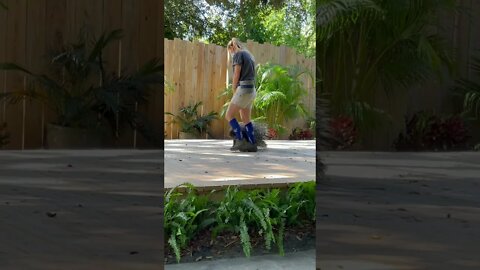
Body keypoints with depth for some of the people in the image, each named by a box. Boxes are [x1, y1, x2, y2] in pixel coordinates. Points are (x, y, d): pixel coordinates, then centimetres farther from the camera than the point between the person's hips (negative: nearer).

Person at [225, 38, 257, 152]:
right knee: (246, 119, 10)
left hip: (243, 89, -8)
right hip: (251, 89, 8)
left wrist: (234, 91, 3)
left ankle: (240, 140, -9)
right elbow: (250, 74, 16)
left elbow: (236, 75, -9)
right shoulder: (249, 55, 21)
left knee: (229, 115, -2)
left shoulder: (238, 54, -4)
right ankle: (252, 144, 8)